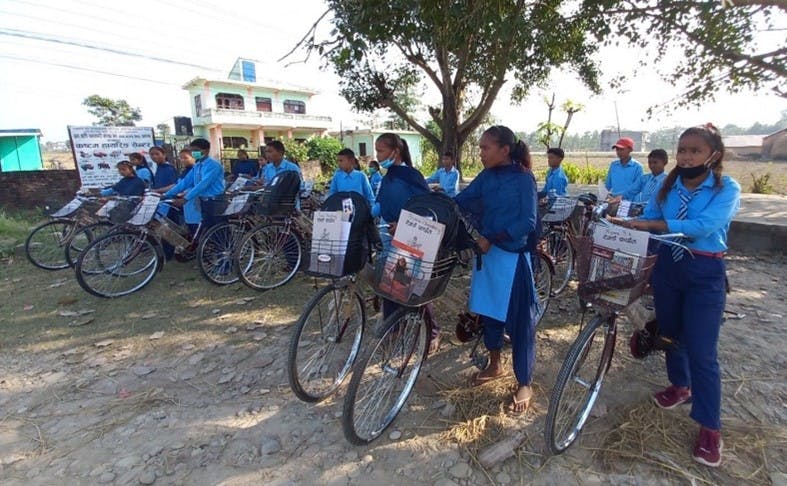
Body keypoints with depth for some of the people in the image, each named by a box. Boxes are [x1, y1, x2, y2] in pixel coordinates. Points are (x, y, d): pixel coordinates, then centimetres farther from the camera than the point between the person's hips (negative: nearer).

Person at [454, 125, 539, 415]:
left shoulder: (523, 178, -10)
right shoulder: (487, 176, 6)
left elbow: (528, 222, -15)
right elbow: (460, 202, 5)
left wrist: (492, 239, -22)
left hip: (512, 256, -6)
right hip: (487, 252, 6)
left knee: (518, 319, 3)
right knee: (488, 310, 16)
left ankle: (524, 385, 19)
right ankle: (495, 365, 38)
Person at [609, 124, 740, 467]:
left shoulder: (727, 188, -10)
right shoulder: (668, 185, 2)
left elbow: (702, 226, -26)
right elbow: (647, 221, -2)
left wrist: (648, 225, -32)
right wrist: (625, 230, -22)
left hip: (705, 274, -4)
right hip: (667, 266, 4)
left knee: (702, 351, -1)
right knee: (670, 333, 18)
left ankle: (710, 427, 14)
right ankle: (680, 386, 43)